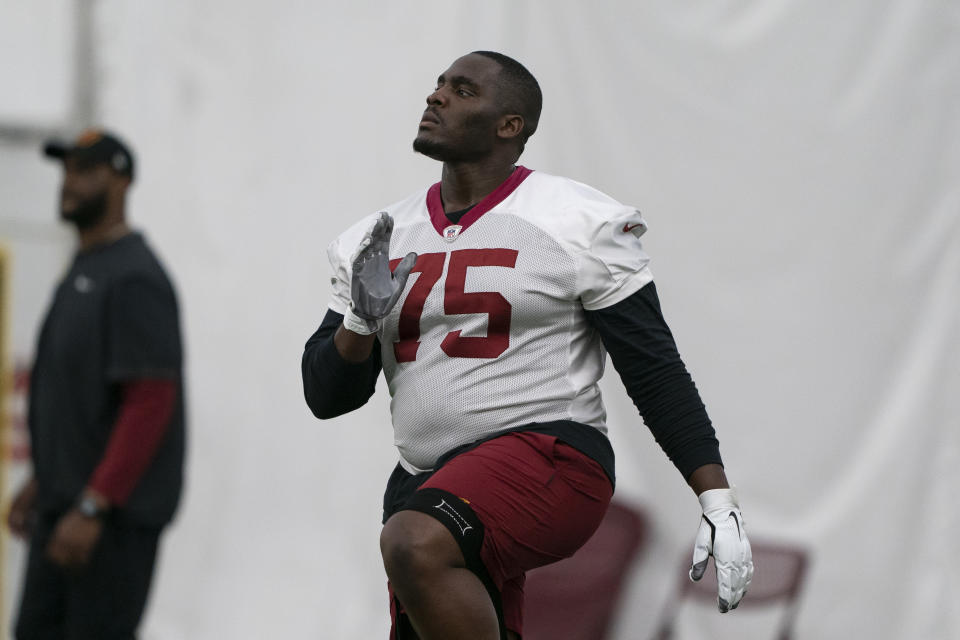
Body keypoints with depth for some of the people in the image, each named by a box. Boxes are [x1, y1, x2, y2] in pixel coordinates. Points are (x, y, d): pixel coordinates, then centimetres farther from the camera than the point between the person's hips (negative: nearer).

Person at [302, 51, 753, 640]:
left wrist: (719, 504, -7)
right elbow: (325, 397, 13)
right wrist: (362, 320, -8)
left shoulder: (578, 225, -3)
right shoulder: (376, 246, 12)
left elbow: (657, 373, -2)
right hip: (426, 481, 7)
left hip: (547, 458, -7)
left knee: (416, 544, -34)